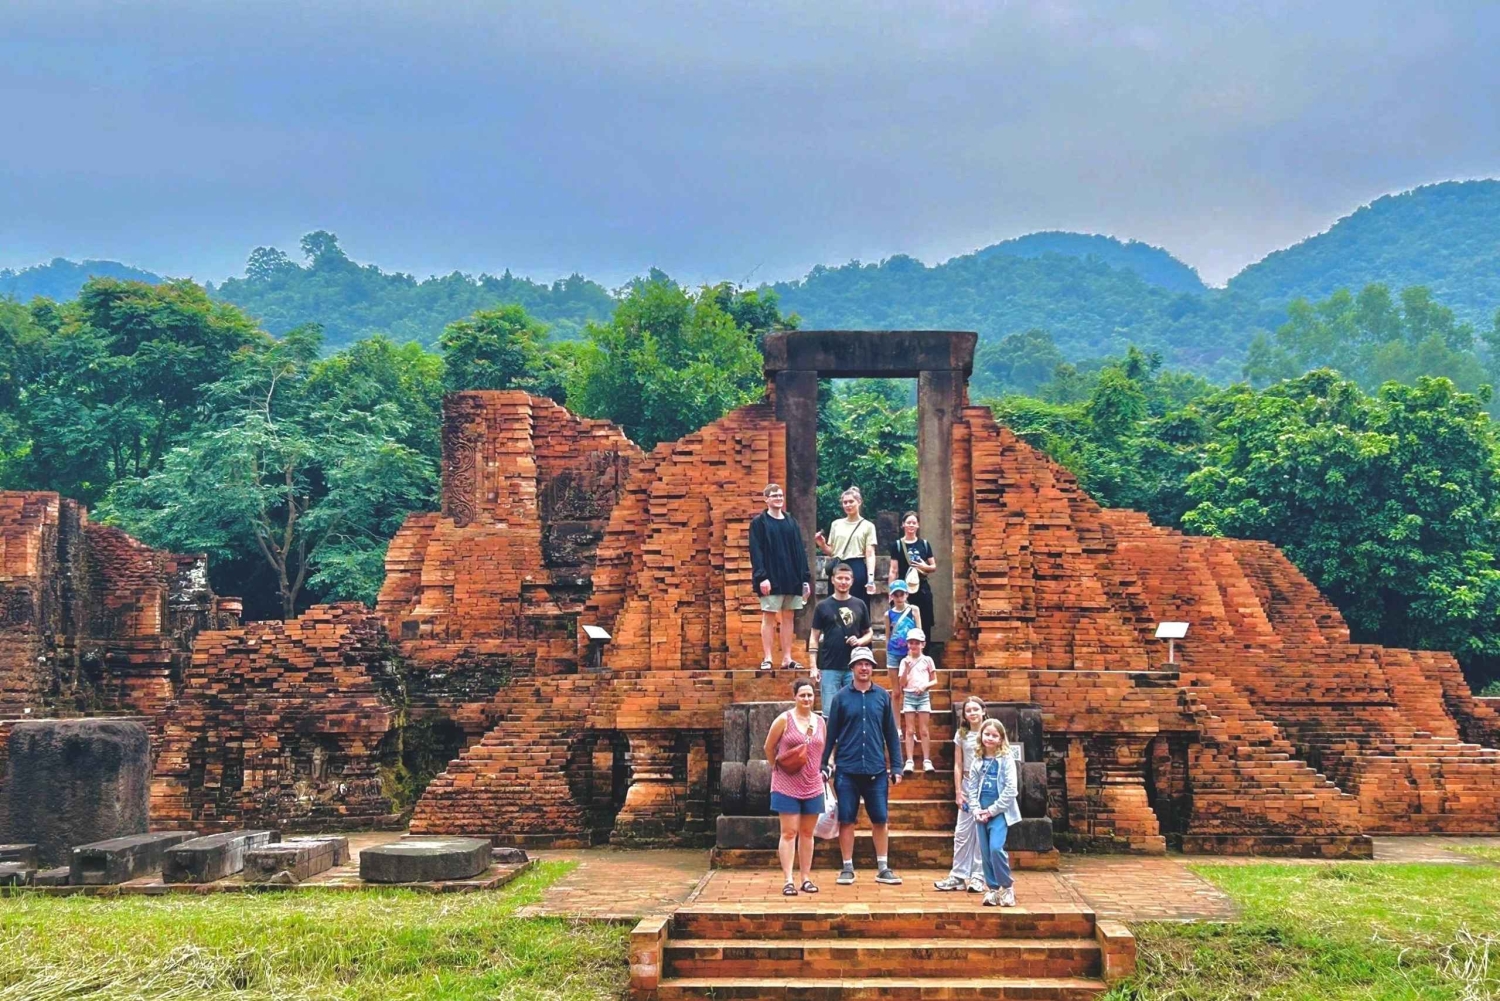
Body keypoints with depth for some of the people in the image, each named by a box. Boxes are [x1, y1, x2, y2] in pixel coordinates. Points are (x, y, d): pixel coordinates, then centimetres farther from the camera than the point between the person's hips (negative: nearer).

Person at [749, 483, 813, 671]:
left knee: (788, 617, 6)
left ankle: (787, 658, 11)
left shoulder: (791, 522, 14)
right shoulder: (759, 522, -1)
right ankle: (768, 659, 0)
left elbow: (800, 551, 13)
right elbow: (755, 552, -8)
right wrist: (761, 576, -19)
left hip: (791, 578, 5)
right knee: (769, 617, -2)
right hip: (771, 578, -5)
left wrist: (805, 578, 6)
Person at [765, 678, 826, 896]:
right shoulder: (784, 720, -6)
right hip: (787, 785, -4)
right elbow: (769, 747, 2)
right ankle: (788, 880, -2)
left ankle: (806, 878, 17)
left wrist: (820, 771, 10)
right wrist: (777, 767, 8)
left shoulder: (820, 722, 7)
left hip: (813, 786, 4)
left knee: (807, 833, 10)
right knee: (789, 832, -4)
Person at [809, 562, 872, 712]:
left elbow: (869, 633, 15)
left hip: (854, 668, 2)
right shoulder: (823, 606, 2)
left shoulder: (859, 605, 8)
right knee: (830, 711, -1)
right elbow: (814, 638, 3)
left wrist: (860, 641, -8)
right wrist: (814, 667, -5)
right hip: (829, 668, -2)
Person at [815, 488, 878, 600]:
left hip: (857, 569, -3)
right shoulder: (836, 524, 13)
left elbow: (870, 554, -3)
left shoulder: (867, 526, 3)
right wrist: (822, 544, -6)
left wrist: (871, 578, -15)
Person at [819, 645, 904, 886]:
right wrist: (823, 765, 0)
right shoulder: (842, 697, 2)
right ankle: (847, 868, 14)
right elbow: (831, 733, 4)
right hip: (847, 770, -1)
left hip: (876, 770, 1)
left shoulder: (882, 696, 5)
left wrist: (896, 767, 3)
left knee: (880, 820, 4)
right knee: (846, 820, 3)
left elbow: (891, 733, 7)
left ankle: (883, 868, 14)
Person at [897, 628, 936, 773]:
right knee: (910, 730, 0)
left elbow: (934, 681, 6)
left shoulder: (927, 660, 4)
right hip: (909, 696, 1)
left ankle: (927, 760, 3)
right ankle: (909, 761, -2)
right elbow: (902, 683, -1)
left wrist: (925, 686, -13)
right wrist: (907, 667, -12)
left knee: (923, 730, 0)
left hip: (923, 696, -1)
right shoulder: (905, 661, 5)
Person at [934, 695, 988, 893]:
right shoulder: (962, 735, 6)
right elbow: (958, 765, 6)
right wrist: (958, 792, 1)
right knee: (962, 832, 2)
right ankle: (958, 876, 6)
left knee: (982, 833, 0)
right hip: (968, 786, 3)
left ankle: (978, 876, 7)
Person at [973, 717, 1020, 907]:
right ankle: (993, 888, 17)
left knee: (996, 848, -17)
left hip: (1000, 811, -5)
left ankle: (1008, 886, 0)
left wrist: (992, 810, -12)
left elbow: (1010, 790, -11)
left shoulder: (1006, 759, -7)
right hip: (982, 813, 5)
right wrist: (976, 809, -4)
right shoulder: (978, 760, 7)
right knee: (985, 852, 5)